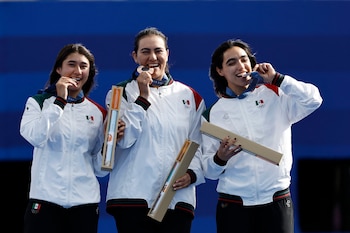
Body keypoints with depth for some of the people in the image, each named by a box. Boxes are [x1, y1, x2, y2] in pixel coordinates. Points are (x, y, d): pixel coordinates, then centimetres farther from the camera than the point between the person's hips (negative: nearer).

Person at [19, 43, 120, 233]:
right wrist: (60, 101, -14)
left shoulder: (97, 112, 11)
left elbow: (99, 168, 12)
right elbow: (34, 137, -16)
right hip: (46, 199, -3)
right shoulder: (38, 102, 4)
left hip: (85, 202, 3)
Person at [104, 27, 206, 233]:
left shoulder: (190, 97, 14)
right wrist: (142, 96, -10)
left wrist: (192, 173, -7)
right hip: (134, 198, -2)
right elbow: (124, 139, -7)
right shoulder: (122, 92, 8)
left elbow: (197, 146, 11)